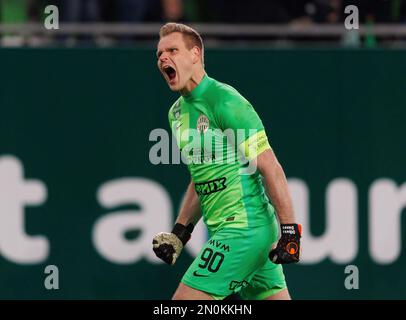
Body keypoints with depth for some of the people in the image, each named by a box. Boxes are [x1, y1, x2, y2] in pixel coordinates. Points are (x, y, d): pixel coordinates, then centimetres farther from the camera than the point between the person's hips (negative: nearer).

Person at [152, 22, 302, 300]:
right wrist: (179, 232, 19)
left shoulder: (224, 100, -13)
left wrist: (290, 231, -19)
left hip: (244, 228, -9)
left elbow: (270, 168, -15)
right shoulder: (177, 113, 15)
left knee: (183, 303, -12)